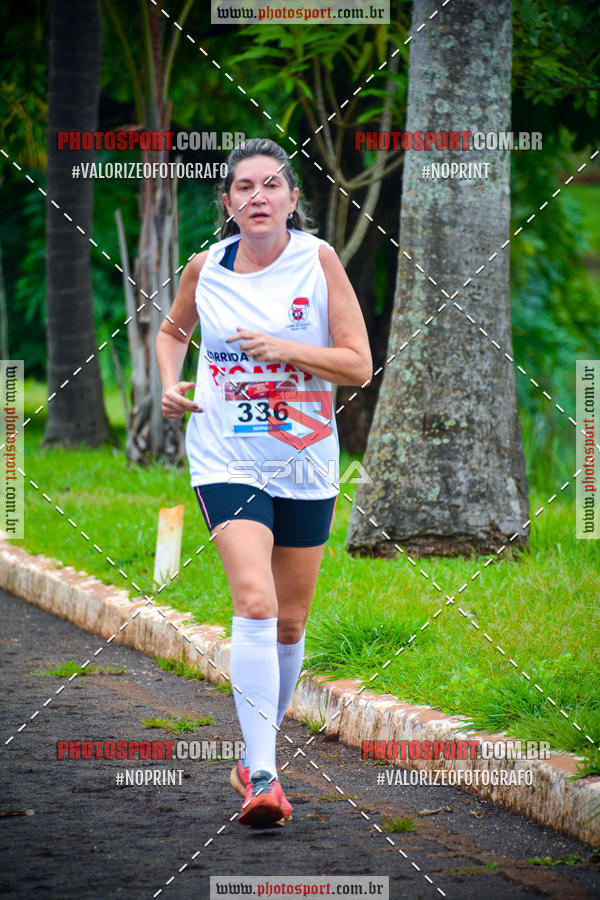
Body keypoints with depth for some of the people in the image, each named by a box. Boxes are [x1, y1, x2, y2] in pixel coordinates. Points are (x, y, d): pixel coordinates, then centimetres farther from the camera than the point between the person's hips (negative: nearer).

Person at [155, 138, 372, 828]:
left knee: (289, 624, 11)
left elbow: (358, 364, -6)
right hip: (226, 460, -1)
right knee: (255, 604, -20)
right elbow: (172, 331, 21)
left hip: (306, 464, 1)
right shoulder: (205, 269, 0)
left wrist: (285, 349, -19)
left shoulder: (318, 260, -5)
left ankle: (257, 752, 32)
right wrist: (170, 384, 3)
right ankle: (262, 778, -25)